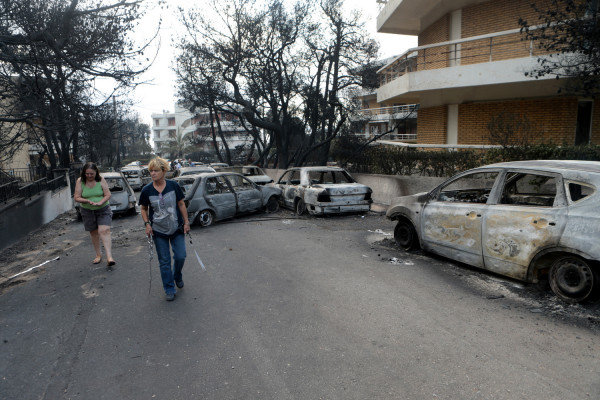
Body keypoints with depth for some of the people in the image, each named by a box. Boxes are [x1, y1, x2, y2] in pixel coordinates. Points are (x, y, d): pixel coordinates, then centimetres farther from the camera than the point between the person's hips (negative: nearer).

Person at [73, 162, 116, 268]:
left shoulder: (101, 180, -7)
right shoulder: (80, 181, -5)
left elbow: (108, 194, -7)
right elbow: (76, 197, -5)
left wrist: (100, 202, -25)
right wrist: (87, 201, -23)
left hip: (103, 210, -2)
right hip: (87, 211, 2)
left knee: (104, 231, -16)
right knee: (93, 233, 11)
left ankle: (109, 257, -22)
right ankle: (98, 255, 28)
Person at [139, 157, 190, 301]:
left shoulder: (173, 186, -7)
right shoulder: (147, 190, -6)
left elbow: (181, 204, 1)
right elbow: (144, 209, 6)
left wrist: (186, 222, -1)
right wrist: (147, 224, -7)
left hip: (177, 229, 0)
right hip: (159, 231, 0)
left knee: (180, 256, 2)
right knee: (164, 261, 6)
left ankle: (177, 276, 35)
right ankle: (169, 290, 19)